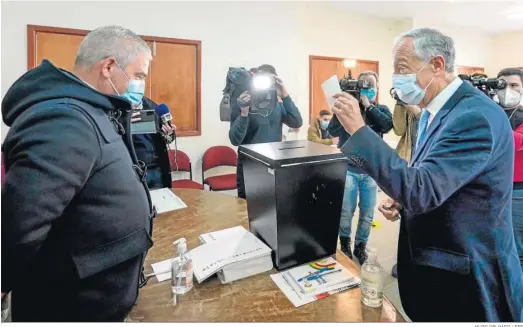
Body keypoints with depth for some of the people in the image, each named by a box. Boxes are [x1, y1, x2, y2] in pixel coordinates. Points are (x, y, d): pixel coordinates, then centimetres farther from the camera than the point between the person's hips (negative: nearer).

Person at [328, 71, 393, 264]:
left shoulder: (382, 109, 7)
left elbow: (387, 125, -14)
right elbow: (333, 132, -11)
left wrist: (368, 105, -17)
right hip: (348, 168, -2)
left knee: (367, 213, 11)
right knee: (345, 211, 5)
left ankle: (361, 245, 31)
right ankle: (345, 244, 28)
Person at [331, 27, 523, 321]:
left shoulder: (475, 115, -24)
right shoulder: (433, 111, 5)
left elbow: (422, 190, -33)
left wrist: (359, 130, -32)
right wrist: (401, 202, -3)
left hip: (468, 277, -8)